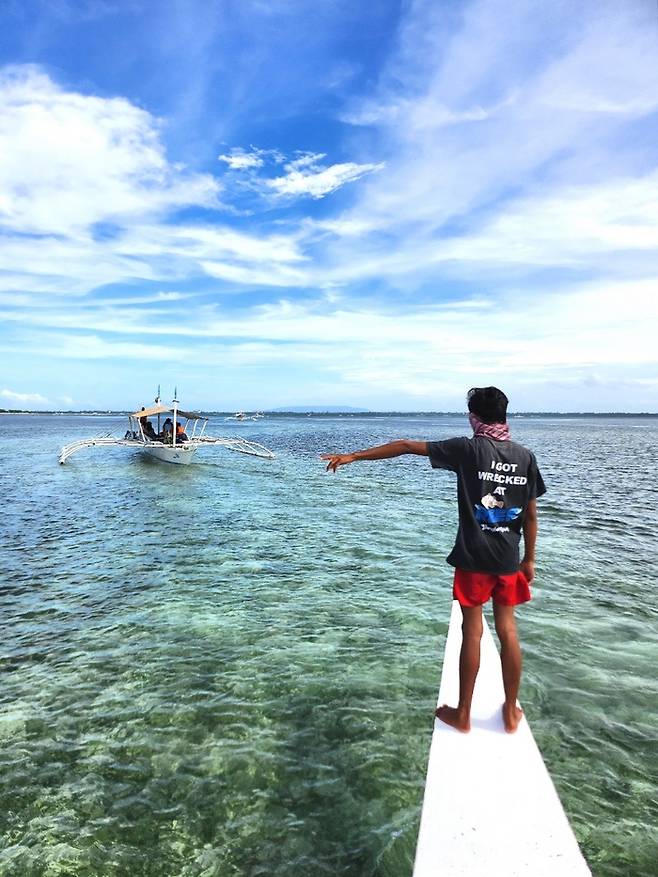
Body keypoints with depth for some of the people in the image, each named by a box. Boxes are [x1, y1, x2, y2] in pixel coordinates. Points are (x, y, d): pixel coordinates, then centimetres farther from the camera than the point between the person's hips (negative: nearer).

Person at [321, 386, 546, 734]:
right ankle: (511, 712, 27)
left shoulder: (468, 449, -11)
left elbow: (406, 446, -13)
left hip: (473, 558, -4)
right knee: (507, 630, 14)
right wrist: (529, 559, 14)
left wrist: (353, 456, -10)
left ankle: (462, 713, 20)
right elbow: (531, 515, 4)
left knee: (472, 631, 6)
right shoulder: (525, 456, 1)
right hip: (508, 560, 4)